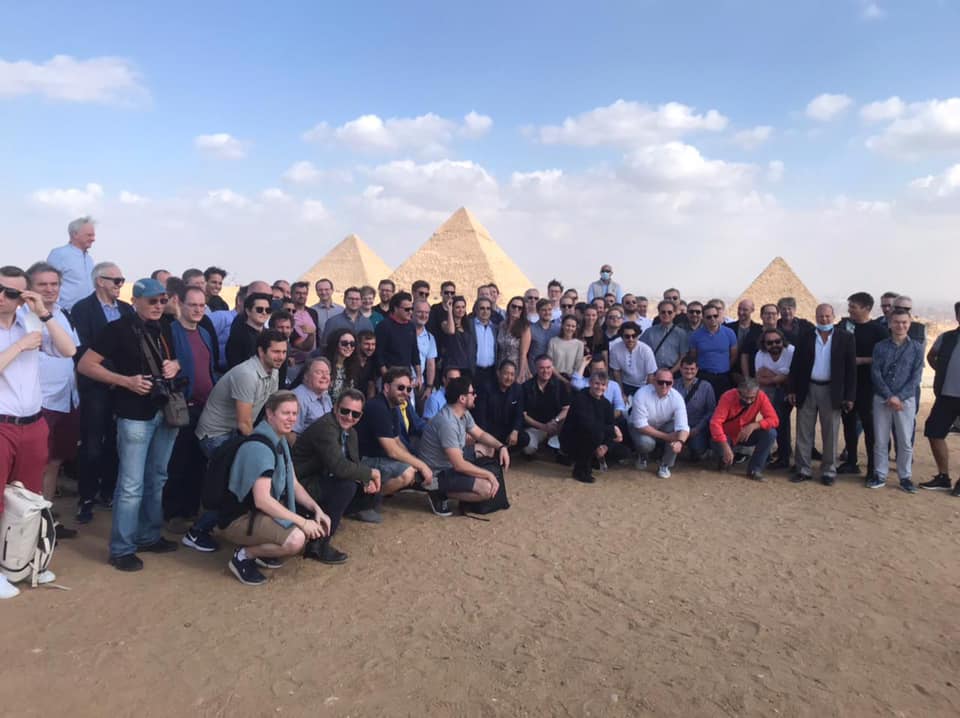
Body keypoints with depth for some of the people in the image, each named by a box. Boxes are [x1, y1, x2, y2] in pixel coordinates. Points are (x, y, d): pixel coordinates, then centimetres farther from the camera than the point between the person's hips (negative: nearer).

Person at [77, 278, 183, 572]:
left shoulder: (164, 329, 11)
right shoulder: (118, 329, -8)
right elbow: (85, 365, -10)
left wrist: (175, 365, 0)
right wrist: (126, 380, -19)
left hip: (166, 411, 7)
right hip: (135, 415, -7)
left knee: (157, 478, 15)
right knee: (131, 485, -4)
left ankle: (150, 536, 28)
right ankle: (121, 549, 7)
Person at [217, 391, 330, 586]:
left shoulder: (280, 442, 7)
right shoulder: (258, 447, -24)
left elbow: (294, 485, 10)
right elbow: (262, 500, -30)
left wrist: (317, 509, -7)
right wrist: (302, 522, -26)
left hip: (262, 512, 10)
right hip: (239, 518, -10)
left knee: (315, 529, 2)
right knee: (296, 539, -29)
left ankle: (261, 551, 11)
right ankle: (244, 556, -7)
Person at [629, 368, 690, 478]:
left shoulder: (677, 397, -24)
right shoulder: (641, 395, -30)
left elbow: (683, 426, -33)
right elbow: (641, 425, -27)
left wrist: (680, 442, -55)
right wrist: (665, 436, -29)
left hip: (664, 426, 2)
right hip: (642, 428, -2)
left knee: (678, 432, -29)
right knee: (646, 442, -34)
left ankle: (665, 465, -5)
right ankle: (642, 456, 7)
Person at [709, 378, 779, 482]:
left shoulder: (761, 397, -20)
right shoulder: (727, 397, -28)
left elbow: (773, 420, -21)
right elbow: (715, 423, -35)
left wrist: (754, 425, -37)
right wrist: (725, 447, -44)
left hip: (747, 436, 2)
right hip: (728, 436, -2)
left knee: (771, 433, -24)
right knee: (717, 445, -34)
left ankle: (754, 469, -11)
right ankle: (726, 459, 4)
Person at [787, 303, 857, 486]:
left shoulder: (845, 338, 0)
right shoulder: (805, 337, 4)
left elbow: (851, 368, -1)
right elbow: (795, 365, 4)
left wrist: (849, 396, -6)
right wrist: (791, 390, -1)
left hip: (831, 391, -1)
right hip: (807, 389, 2)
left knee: (830, 434, 6)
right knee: (804, 432, 6)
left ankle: (829, 471, 16)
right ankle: (803, 469, 14)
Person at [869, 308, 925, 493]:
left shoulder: (916, 348, 2)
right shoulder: (880, 347, 2)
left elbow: (916, 377, -3)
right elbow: (875, 374, -3)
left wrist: (899, 397, -13)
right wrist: (889, 396, -12)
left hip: (906, 400, 0)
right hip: (882, 399, 0)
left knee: (905, 441, 4)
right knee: (880, 440, 5)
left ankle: (905, 477, 16)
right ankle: (880, 475, 15)